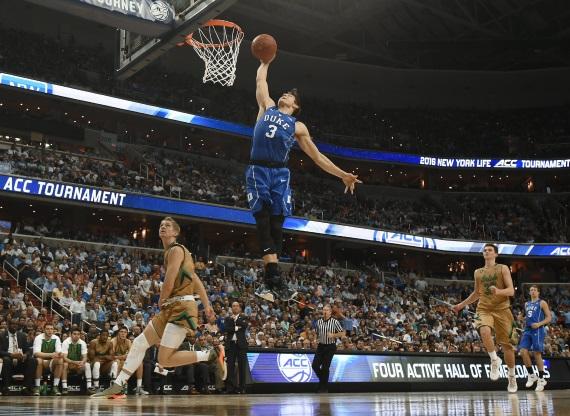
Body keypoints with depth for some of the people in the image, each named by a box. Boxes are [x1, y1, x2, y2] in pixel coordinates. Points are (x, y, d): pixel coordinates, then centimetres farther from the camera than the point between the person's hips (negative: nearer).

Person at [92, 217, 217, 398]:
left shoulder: (176, 250, -9)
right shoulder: (171, 252, 21)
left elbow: (168, 284, -15)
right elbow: (197, 281, 21)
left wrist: (161, 301, 3)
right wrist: (207, 306, 20)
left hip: (182, 308, -10)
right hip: (171, 308, 10)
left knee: (165, 359, -14)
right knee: (139, 343, 9)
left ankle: (208, 355, -3)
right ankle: (117, 385, 15)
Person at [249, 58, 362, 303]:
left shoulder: (297, 126, 17)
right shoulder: (267, 107, 20)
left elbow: (317, 156, 15)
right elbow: (260, 81, 26)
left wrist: (343, 175, 10)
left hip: (279, 174, 1)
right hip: (258, 171, 0)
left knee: (276, 225, -5)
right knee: (263, 222, -12)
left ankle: (267, 282, -3)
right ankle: (275, 279, -20)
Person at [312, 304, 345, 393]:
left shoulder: (335, 322, -7)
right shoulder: (318, 322, 6)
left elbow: (343, 333, -6)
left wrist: (333, 335, -19)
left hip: (330, 347, -4)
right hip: (321, 346, 4)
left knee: (325, 367, -3)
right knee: (315, 365, -4)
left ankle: (324, 388, 11)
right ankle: (323, 380, 23)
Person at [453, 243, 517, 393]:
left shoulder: (503, 269, 1)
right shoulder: (478, 272, 13)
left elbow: (511, 291, -7)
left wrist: (498, 291, -26)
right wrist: (462, 305, 24)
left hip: (501, 309, -2)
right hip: (484, 309, 2)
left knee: (506, 344, 3)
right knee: (485, 332, -31)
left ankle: (512, 376, 20)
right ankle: (494, 360, -10)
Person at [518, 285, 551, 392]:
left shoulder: (542, 303, 2)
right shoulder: (526, 304, 19)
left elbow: (549, 318, -2)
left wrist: (539, 324, -17)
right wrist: (524, 320, 10)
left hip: (537, 330, -5)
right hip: (527, 330, 5)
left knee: (537, 354, -5)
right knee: (523, 352, -9)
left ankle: (541, 379, 5)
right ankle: (531, 375, 5)